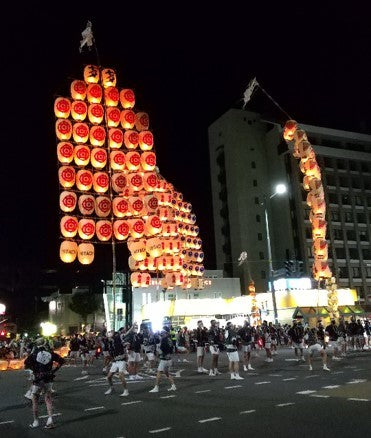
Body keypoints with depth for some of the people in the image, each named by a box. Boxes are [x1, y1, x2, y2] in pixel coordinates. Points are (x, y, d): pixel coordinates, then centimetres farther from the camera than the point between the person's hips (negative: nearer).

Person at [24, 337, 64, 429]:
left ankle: (36, 421, 18)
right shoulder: (51, 353, 0)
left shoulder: (34, 354, -7)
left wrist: (34, 368, -2)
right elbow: (61, 361, 2)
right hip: (49, 379, 2)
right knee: (48, 399, 14)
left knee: (35, 400, 14)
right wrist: (55, 369, 7)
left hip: (38, 380, -2)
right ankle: (50, 419, 0)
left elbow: (26, 365, -16)